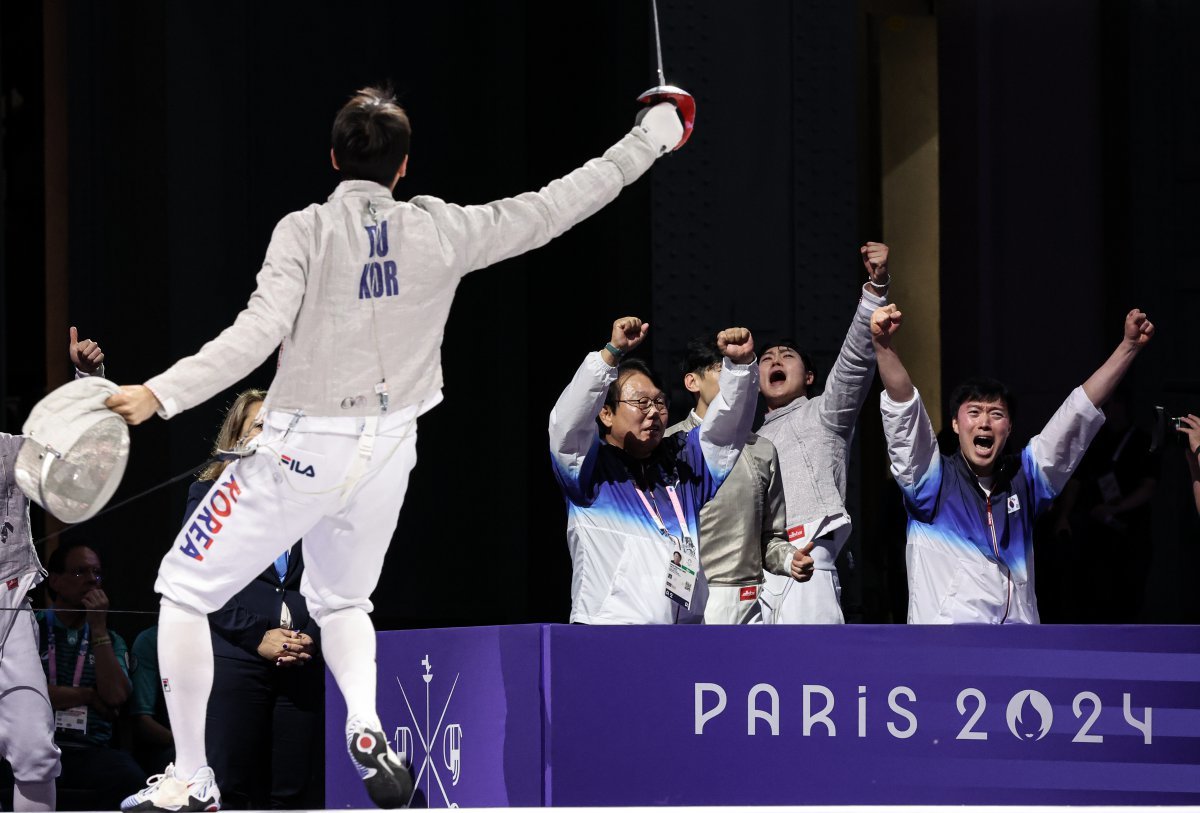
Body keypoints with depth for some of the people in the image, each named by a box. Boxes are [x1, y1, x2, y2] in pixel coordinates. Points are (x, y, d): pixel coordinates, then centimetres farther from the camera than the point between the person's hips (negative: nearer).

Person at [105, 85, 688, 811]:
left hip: (302, 450, -4)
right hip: (387, 451, 4)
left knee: (185, 589, 10)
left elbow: (259, 334, -23)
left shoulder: (307, 231, -12)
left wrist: (161, 395, -28)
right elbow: (549, 211, 4)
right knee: (340, 601, 27)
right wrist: (646, 144, 14)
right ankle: (366, 725, -3)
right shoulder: (441, 232, -2)